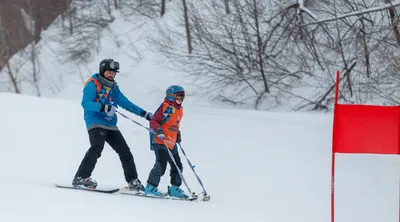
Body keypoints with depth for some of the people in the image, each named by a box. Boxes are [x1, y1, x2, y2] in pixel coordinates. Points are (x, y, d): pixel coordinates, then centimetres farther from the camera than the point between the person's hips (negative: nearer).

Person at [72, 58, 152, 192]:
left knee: (125, 152, 5)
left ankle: (133, 182, 14)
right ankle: (81, 178, -27)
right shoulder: (92, 84, -4)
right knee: (97, 148, -27)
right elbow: (85, 103, -16)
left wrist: (144, 114, 21)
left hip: (110, 125, 7)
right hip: (95, 123, -7)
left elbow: (126, 103, 26)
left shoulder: (114, 88, 18)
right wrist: (103, 107, -31)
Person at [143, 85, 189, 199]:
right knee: (161, 164, -16)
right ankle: (150, 187, -8)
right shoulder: (166, 107, -10)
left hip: (171, 143, 9)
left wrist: (178, 134, 22)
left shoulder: (179, 110, 16)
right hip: (159, 141, -9)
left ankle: (174, 189, 18)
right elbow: (153, 121, -15)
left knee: (177, 165, 9)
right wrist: (158, 130, -29)